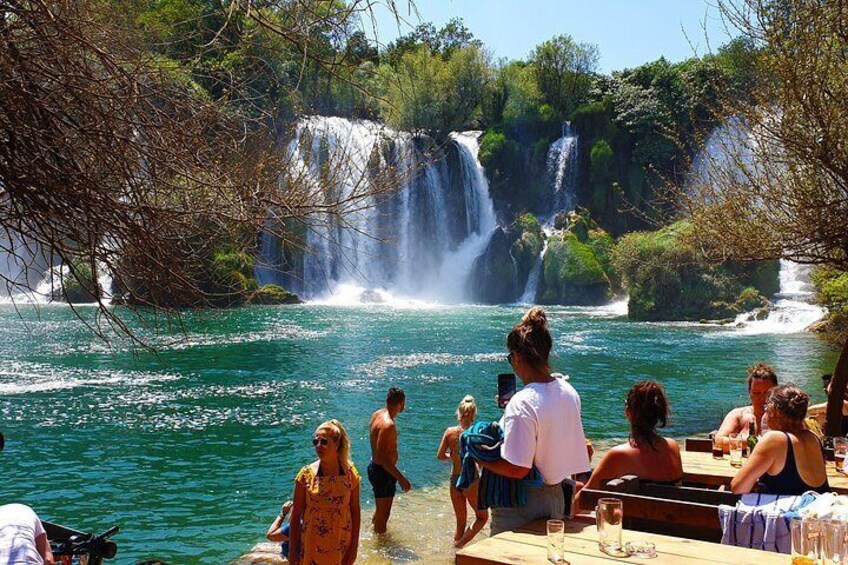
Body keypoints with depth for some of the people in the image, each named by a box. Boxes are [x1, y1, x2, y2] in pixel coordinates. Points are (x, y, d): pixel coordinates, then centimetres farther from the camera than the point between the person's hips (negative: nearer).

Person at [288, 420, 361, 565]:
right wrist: (293, 549, -4)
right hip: (312, 545, -1)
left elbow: (355, 511, -1)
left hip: (340, 545, 1)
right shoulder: (307, 474, -10)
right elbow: (296, 515, -5)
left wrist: (354, 547, -1)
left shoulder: (349, 473, -8)